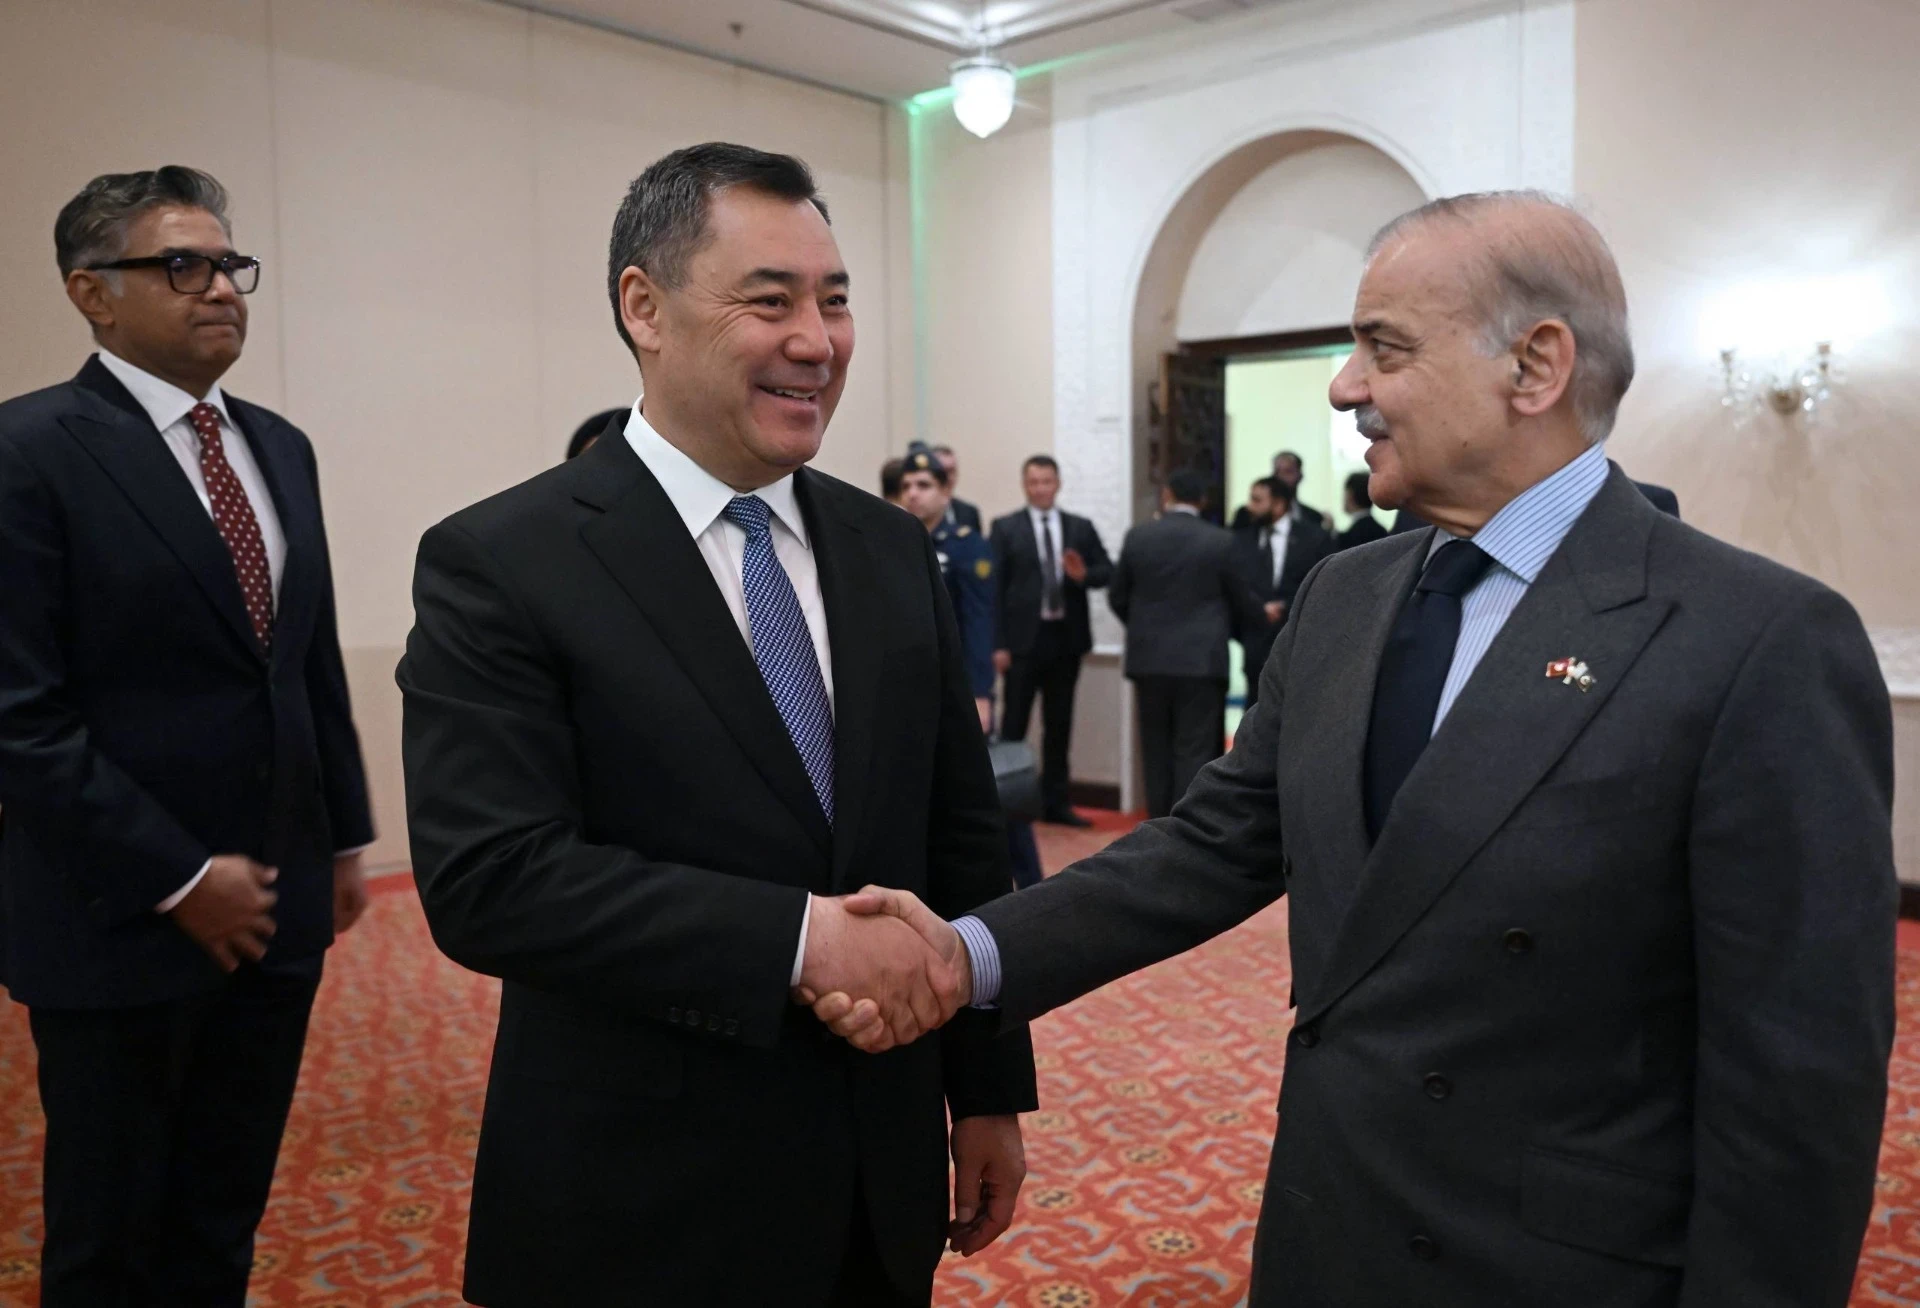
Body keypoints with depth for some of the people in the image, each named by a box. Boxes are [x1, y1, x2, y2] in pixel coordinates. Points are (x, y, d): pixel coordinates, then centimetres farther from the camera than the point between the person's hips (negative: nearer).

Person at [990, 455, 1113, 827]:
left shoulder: (1081, 527, 9)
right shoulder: (1005, 528, 1)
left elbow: (1107, 571, 8)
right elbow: (994, 587, -5)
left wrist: (1084, 575, -15)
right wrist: (998, 643, -12)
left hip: (1066, 638, 3)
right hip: (1024, 639, -3)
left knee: (1059, 724, 10)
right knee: (1014, 724, 2)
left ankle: (1055, 802, 19)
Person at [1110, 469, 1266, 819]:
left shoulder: (1137, 537, 0)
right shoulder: (1221, 541, -5)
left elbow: (1117, 598, 9)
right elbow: (1243, 601, 4)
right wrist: (1264, 617, 27)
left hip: (1149, 660, 3)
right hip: (1202, 660, -2)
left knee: (1157, 751, 12)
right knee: (1195, 753, 0)